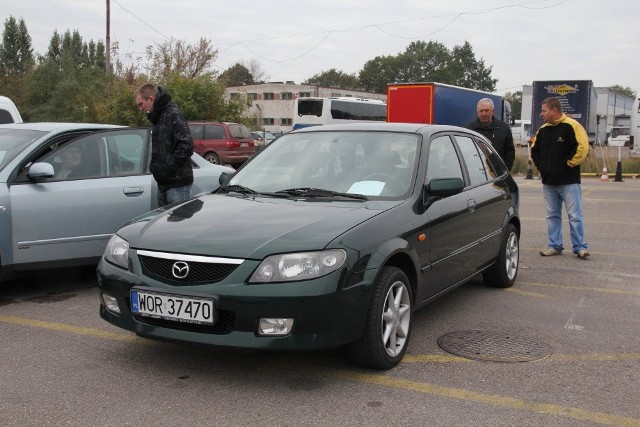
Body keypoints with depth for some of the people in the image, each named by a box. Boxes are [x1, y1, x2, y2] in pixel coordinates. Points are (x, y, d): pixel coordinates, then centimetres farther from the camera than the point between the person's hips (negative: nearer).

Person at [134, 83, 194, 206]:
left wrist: (168, 166, -19)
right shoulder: (157, 118, 16)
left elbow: (186, 146, -23)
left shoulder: (173, 114, -13)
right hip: (163, 182, 10)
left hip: (177, 183, -9)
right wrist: (155, 166, 8)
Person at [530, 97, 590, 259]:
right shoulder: (543, 130, 12)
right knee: (552, 215, 11)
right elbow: (534, 151, 23)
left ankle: (579, 247, 4)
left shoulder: (571, 126, -9)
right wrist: (541, 166, 11)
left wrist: (567, 164, -13)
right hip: (548, 182, 7)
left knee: (575, 215, -3)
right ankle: (554, 246, 18)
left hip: (569, 181, -7)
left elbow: (582, 148, -17)